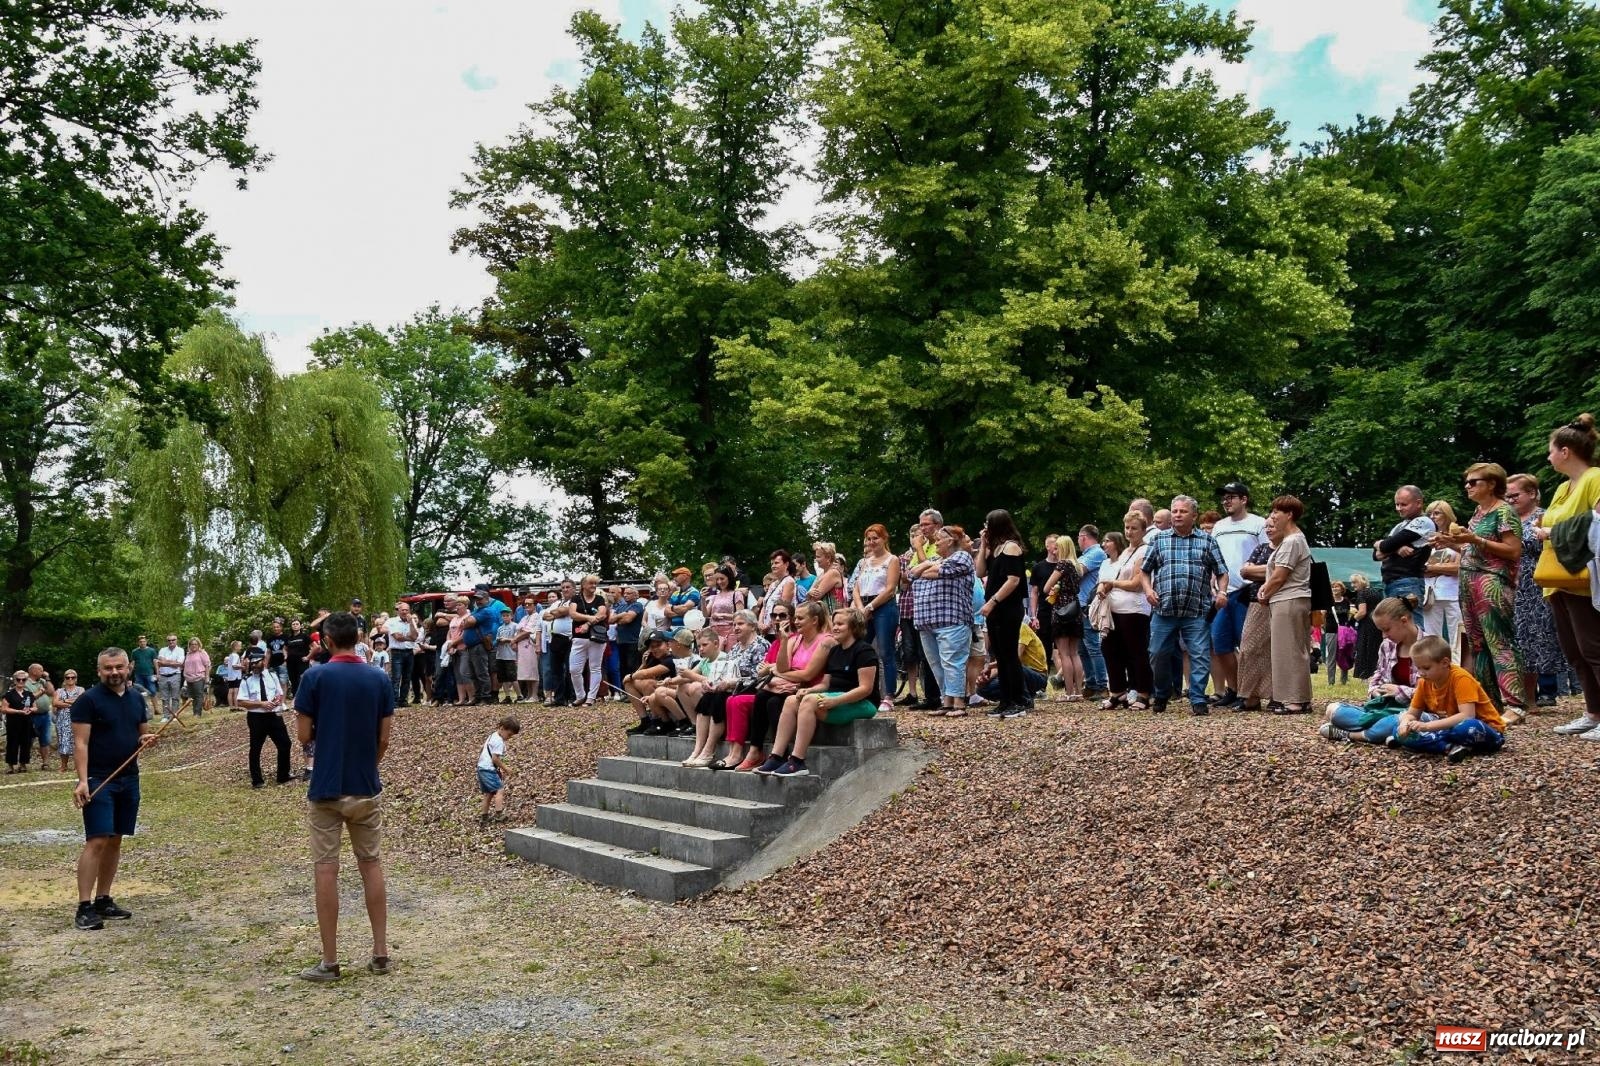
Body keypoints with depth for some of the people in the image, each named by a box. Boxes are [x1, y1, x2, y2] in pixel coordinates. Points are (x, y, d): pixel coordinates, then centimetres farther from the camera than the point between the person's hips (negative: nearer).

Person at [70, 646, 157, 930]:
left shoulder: (137, 699, 10)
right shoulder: (88, 700, -9)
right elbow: (80, 743, -13)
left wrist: (146, 740, -5)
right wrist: (82, 780, -22)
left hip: (129, 779, 6)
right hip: (98, 780, -6)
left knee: (115, 841, 10)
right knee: (97, 841, -11)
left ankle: (103, 900, 18)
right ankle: (84, 907, -8)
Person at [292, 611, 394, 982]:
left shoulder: (315, 677, -9)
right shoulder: (379, 679, -1)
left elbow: (304, 735, -6)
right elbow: (384, 739, 1)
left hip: (326, 789, -3)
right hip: (366, 788, 3)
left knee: (326, 870, 3)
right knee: (371, 864, 12)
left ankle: (329, 961, 6)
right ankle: (381, 952, 14)